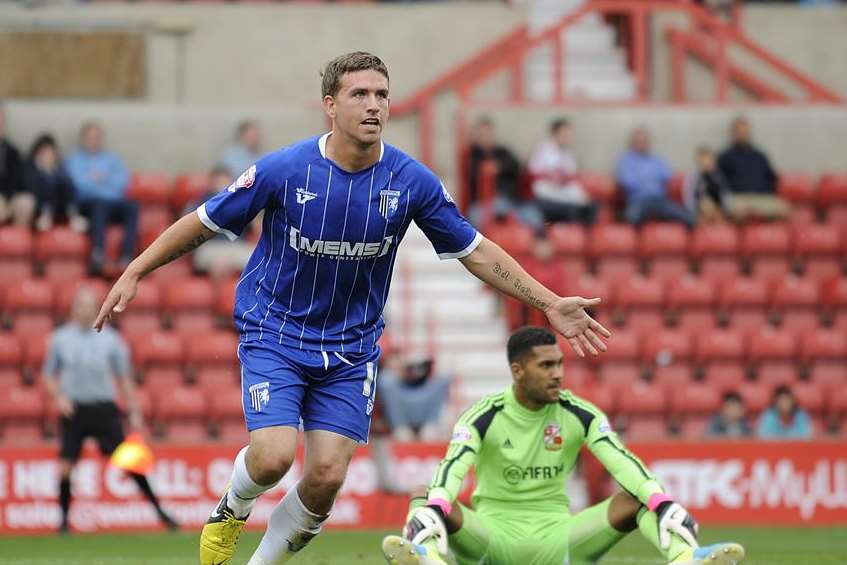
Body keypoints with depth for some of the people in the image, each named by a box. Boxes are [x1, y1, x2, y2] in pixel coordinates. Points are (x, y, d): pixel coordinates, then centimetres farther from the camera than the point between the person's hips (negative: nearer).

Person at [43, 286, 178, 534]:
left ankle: (158, 511, -2)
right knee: (66, 465, -6)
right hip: (74, 409, 1)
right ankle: (64, 519, 10)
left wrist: (135, 413, 3)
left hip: (104, 409, -1)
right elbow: (49, 375, 11)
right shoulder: (60, 338, 3)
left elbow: (125, 378, 6)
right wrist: (59, 397, -8)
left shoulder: (110, 339, 1)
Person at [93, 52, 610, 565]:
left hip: (351, 348, 3)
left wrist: (551, 304, -3)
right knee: (273, 457, -20)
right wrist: (133, 274, -4)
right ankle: (232, 510, 16)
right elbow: (204, 223, -4)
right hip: (275, 334, -3)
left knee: (327, 477, -8)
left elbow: (475, 251, 1)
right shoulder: (282, 170, -16)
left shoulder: (412, 181, -10)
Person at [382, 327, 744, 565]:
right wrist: (432, 510, -47)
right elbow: (454, 466, -24)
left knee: (641, 498, -18)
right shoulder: (484, 417, -7)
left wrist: (663, 504, -31)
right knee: (423, 498, -31)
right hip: (493, 535, -2)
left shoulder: (579, 414, 0)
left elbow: (621, 461, -13)